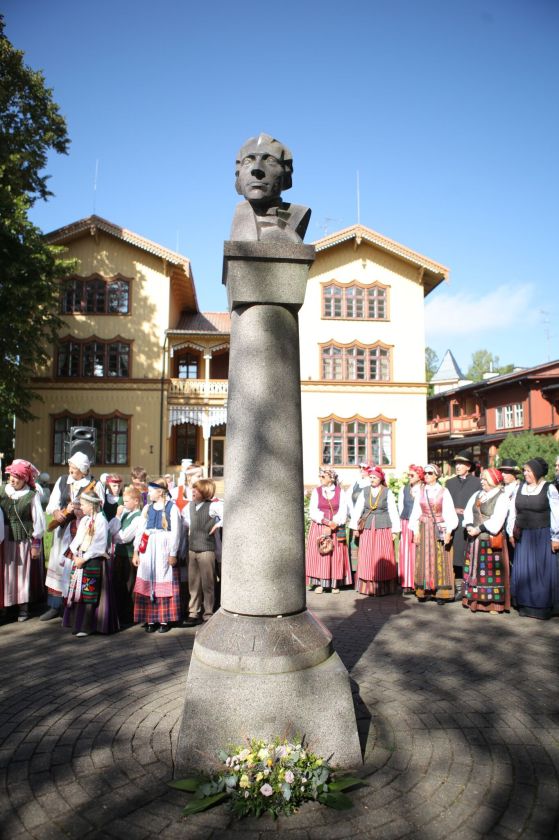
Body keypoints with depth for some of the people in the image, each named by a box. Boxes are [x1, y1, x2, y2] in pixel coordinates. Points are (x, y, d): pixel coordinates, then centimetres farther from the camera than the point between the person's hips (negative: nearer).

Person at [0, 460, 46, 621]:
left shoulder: (32, 495, -8)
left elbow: (38, 520, -5)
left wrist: (36, 544, -5)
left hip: (25, 540, -3)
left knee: (24, 572, 6)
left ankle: (23, 607, 17)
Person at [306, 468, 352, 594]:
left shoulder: (340, 492, 1)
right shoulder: (316, 491, 2)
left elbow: (343, 512, -5)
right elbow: (313, 511, -4)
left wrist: (333, 525, -16)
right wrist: (326, 521, -17)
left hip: (336, 529, 0)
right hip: (319, 527, 0)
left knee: (336, 555, 0)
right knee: (318, 554, -3)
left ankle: (335, 584, 9)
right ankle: (319, 583, 3)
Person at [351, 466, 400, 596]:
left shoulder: (387, 492, 0)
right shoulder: (364, 491, 6)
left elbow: (393, 512, 0)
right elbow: (358, 509, 6)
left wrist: (394, 530, -3)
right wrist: (355, 526, 2)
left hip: (383, 528, -2)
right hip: (367, 528, 2)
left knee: (383, 558, 0)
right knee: (367, 558, 2)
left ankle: (384, 587, 7)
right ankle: (367, 586, 10)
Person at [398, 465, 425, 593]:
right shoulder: (404, 489, 10)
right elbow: (400, 506, 12)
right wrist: (403, 521, 7)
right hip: (406, 524, 3)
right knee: (406, 552, 2)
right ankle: (407, 583, 7)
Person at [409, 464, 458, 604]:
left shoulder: (443, 492, -3)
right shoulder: (421, 492, 6)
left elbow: (449, 513, -5)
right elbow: (416, 512, 7)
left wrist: (448, 531, -12)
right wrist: (415, 530, 1)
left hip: (439, 530, -3)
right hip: (424, 529, 3)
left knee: (440, 560, -1)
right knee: (424, 560, 4)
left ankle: (441, 593, 4)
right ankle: (424, 591, 10)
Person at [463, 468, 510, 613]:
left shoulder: (502, 497, -6)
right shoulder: (478, 494, 14)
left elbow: (497, 520, -16)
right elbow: (468, 511, 7)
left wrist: (479, 529, -17)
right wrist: (469, 525, -11)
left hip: (492, 539, -6)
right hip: (475, 539, 6)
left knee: (491, 571, -4)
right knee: (475, 569, 8)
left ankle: (494, 603, 5)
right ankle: (475, 600, 16)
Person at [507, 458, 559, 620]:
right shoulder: (520, 488, 6)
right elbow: (513, 512, 10)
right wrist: (511, 532, 9)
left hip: (543, 536, -4)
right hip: (523, 537, 4)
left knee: (542, 571, 3)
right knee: (523, 571, 8)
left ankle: (543, 607, 16)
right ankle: (526, 605, 19)